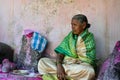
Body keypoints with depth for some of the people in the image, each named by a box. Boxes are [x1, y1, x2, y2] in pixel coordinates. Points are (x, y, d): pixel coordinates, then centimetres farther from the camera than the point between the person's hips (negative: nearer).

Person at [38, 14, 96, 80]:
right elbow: (61, 52, 1)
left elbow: (89, 60, -9)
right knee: (42, 62, -14)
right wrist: (59, 65, -22)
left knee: (89, 71, -39)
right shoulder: (70, 36, 10)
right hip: (65, 64, 4)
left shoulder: (89, 38, -3)